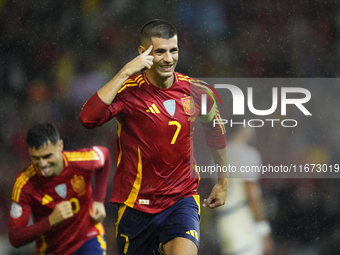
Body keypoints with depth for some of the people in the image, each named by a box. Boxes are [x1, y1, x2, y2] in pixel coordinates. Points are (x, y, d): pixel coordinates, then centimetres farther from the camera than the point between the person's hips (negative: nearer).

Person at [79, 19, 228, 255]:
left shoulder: (197, 92, -1)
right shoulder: (129, 91, -11)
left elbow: (216, 132, 20)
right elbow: (88, 118, -30)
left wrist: (223, 182, 26)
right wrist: (125, 73, -30)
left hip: (182, 200, 1)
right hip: (136, 205, 0)